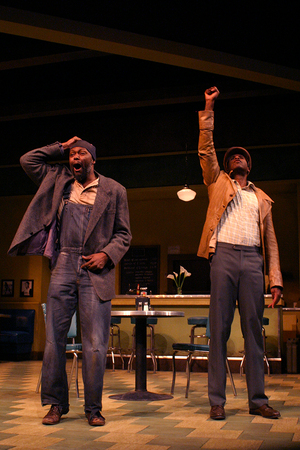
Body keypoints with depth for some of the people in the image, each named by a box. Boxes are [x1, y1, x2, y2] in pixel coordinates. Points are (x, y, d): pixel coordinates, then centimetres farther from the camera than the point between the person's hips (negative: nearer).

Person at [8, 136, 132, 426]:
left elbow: (123, 234, 9)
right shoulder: (59, 181, 17)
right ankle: (56, 404, 16)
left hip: (95, 271, -2)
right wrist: (61, 148, 14)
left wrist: (106, 254, -8)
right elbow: (27, 160, 17)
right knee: (53, 339, 3)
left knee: (95, 343, -4)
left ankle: (93, 408, 9)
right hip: (63, 267, 3)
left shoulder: (113, 190, 9)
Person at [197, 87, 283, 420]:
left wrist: (275, 278, 6)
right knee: (219, 329, -3)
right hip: (224, 255, -2)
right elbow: (206, 150, 8)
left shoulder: (262, 199, 23)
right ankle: (217, 401, 2)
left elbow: (270, 240, 16)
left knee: (254, 330, 2)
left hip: (253, 260, 2)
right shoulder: (218, 183, 19)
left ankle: (257, 400, 9)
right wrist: (209, 108, 6)